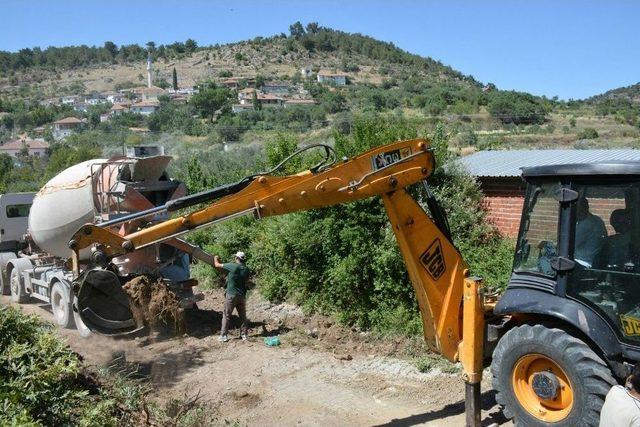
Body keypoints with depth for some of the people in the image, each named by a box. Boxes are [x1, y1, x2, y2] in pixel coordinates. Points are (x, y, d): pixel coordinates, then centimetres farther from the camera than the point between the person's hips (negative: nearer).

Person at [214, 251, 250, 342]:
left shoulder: (232, 266, -15)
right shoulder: (246, 270, 0)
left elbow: (217, 265, -6)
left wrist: (215, 258, 14)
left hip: (231, 295, -4)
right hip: (242, 295, 4)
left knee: (226, 315, 5)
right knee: (242, 316, 13)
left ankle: (223, 336, 6)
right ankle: (244, 335, 17)